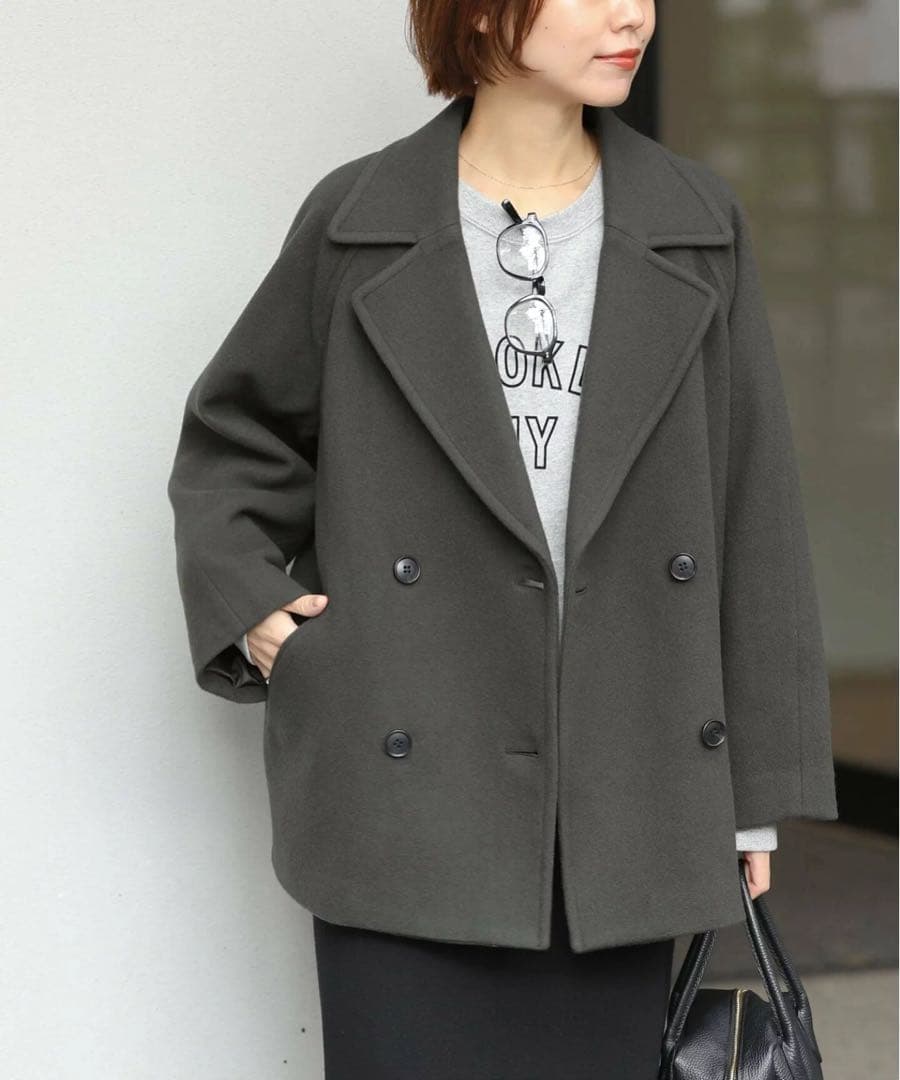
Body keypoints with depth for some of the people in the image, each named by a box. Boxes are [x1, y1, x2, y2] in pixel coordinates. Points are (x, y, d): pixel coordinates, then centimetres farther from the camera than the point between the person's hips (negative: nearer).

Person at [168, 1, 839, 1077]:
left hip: (626, 808, 2)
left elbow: (750, 502, 7)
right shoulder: (359, 221, 1)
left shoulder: (692, 225, 6)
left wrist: (756, 789, 5)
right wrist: (250, 615, -1)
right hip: (408, 803, -2)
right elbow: (231, 439, 14)